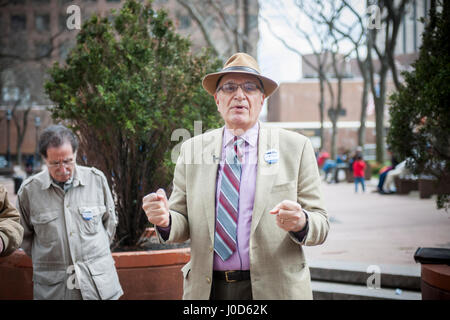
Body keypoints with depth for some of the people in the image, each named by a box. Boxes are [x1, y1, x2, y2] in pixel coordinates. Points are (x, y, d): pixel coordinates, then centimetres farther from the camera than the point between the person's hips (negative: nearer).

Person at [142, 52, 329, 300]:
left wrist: (300, 223, -25)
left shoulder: (295, 147, -2)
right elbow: (183, 225, 4)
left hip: (273, 289, -1)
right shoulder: (191, 150, 5)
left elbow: (320, 225, -3)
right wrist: (165, 220, -17)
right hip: (207, 289, 2)